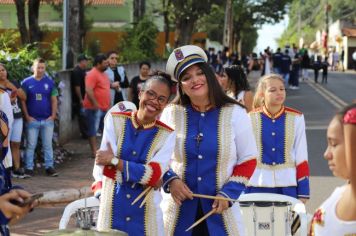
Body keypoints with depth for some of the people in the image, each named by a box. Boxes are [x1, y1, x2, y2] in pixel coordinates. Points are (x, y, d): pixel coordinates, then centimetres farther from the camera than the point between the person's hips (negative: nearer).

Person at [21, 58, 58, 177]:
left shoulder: (49, 82, 3)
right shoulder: (26, 82, -1)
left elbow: (54, 100, 6)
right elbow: (23, 100, 0)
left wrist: (53, 115, -3)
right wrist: (27, 116, -7)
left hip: (47, 120, 1)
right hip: (32, 120, -1)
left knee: (48, 145, 7)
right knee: (31, 145, 3)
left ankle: (49, 167, 13)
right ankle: (29, 168, 8)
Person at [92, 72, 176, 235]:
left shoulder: (167, 135, -1)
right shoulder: (115, 120, 0)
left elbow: (154, 175, -13)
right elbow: (103, 164, -6)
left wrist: (114, 161, -17)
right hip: (112, 211, 0)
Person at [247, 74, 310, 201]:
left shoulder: (296, 118, 1)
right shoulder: (251, 119, 0)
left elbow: (301, 157, 4)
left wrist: (303, 191, 2)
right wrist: (242, 192, 2)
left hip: (287, 185, 0)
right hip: (258, 185, 0)